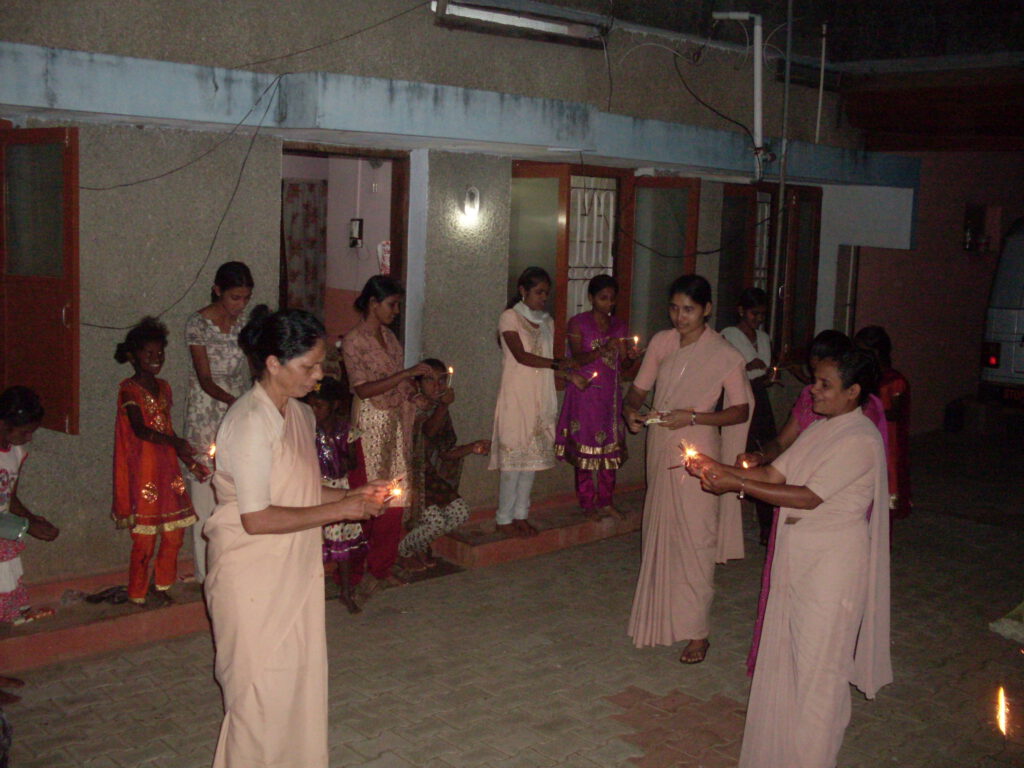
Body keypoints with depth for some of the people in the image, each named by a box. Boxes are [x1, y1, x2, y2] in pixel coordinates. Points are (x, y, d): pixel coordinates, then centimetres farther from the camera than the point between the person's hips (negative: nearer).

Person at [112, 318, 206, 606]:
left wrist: (191, 462, 15)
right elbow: (140, 429, -23)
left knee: (174, 532, 10)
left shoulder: (163, 387, 13)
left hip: (167, 469, 7)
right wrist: (175, 442, -38)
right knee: (144, 538, -2)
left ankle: (161, 586, 27)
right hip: (142, 471, -7)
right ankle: (137, 595, 13)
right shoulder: (129, 389, -10)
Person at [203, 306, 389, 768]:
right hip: (254, 581, -8)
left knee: (302, 685, 16)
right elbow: (258, 519, -23)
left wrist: (352, 496, 2)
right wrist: (339, 511, -19)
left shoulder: (300, 415, 8)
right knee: (262, 695, 3)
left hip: (295, 573, 9)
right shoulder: (251, 423, -20)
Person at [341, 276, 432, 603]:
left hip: (396, 422, 8)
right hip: (370, 424, -7)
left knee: (396, 499, 9)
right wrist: (407, 374, -22)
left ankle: (382, 569, 21)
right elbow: (363, 389, -20)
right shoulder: (353, 340, -12)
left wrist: (416, 391, 2)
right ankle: (362, 573, 8)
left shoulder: (388, 336, 12)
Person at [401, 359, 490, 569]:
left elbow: (446, 452, 13)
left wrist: (473, 448, 0)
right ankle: (404, 550, 11)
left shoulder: (441, 410, 11)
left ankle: (420, 543, 20)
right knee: (435, 521, -18)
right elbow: (430, 430, -37)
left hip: (436, 475, 9)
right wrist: (444, 406, -53)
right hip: (415, 476, -8)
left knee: (460, 513, -1)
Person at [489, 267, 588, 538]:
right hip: (516, 396, -6)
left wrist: (570, 375, -2)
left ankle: (521, 515, 19)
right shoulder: (510, 317, -5)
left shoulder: (547, 322, 15)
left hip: (541, 398, 6)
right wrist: (556, 363, -24)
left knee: (533, 455, 8)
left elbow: (548, 366, 15)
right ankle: (504, 519, 5)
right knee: (513, 455, -6)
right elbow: (521, 356, -16)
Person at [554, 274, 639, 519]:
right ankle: (587, 504, 8)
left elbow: (623, 362, 7)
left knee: (610, 448, 6)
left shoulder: (618, 326, 11)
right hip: (585, 393, -4)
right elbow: (577, 358, -13)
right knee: (584, 448, -1)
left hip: (610, 393, 4)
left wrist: (630, 356, -16)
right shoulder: (578, 323, -3)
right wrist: (603, 350, -28)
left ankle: (606, 502, 16)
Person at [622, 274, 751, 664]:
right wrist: (630, 410, -11)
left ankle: (696, 632, 4)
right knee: (660, 533, 13)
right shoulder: (661, 343, 5)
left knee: (694, 539, -4)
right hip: (660, 450, 5)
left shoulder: (724, 355, -8)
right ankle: (662, 617, 28)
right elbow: (639, 388, 11)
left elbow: (740, 411, -6)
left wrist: (693, 417, -18)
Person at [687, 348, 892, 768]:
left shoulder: (859, 441, -18)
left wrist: (738, 485, -21)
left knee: (816, 659, 3)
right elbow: (774, 473, 8)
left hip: (832, 563, -8)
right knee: (785, 653, 16)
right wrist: (718, 468, -5)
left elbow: (808, 497, -23)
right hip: (796, 556, 9)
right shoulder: (819, 429, 10)